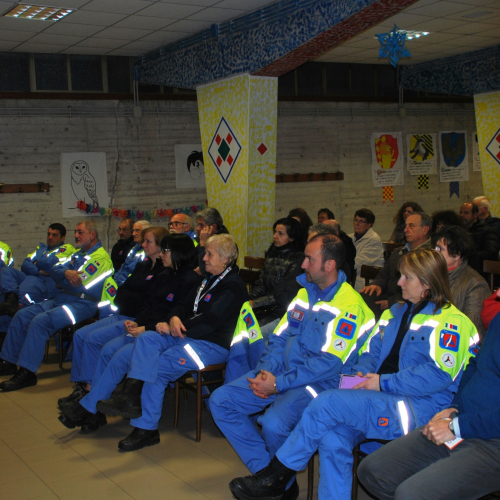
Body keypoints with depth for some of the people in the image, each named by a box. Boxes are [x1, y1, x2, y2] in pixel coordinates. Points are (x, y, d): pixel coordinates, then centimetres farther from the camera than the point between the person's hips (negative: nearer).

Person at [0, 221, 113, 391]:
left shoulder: (101, 257, -9)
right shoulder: (79, 254, 22)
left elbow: (78, 284, -16)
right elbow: (54, 269, 11)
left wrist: (59, 272, -2)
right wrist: (65, 272, -12)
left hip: (81, 304, -10)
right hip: (60, 299, 10)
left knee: (40, 321, -27)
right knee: (22, 315, 3)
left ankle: (27, 373, -25)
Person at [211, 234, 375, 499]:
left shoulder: (349, 306, -13)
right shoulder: (305, 292, 12)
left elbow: (328, 363, -19)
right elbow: (279, 337, 14)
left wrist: (279, 384, -19)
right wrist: (265, 371, -5)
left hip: (318, 382, -8)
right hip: (281, 372, 8)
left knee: (273, 423, -33)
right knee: (220, 401, -3)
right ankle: (265, 471, 0)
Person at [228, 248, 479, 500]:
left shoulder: (450, 323, -5)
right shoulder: (396, 312, 20)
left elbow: (439, 375, -15)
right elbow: (370, 351, 20)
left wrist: (383, 383, -16)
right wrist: (362, 373, -3)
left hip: (420, 410, -7)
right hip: (383, 401, 7)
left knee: (328, 402, -23)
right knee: (332, 437, -24)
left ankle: (274, 477, -10)